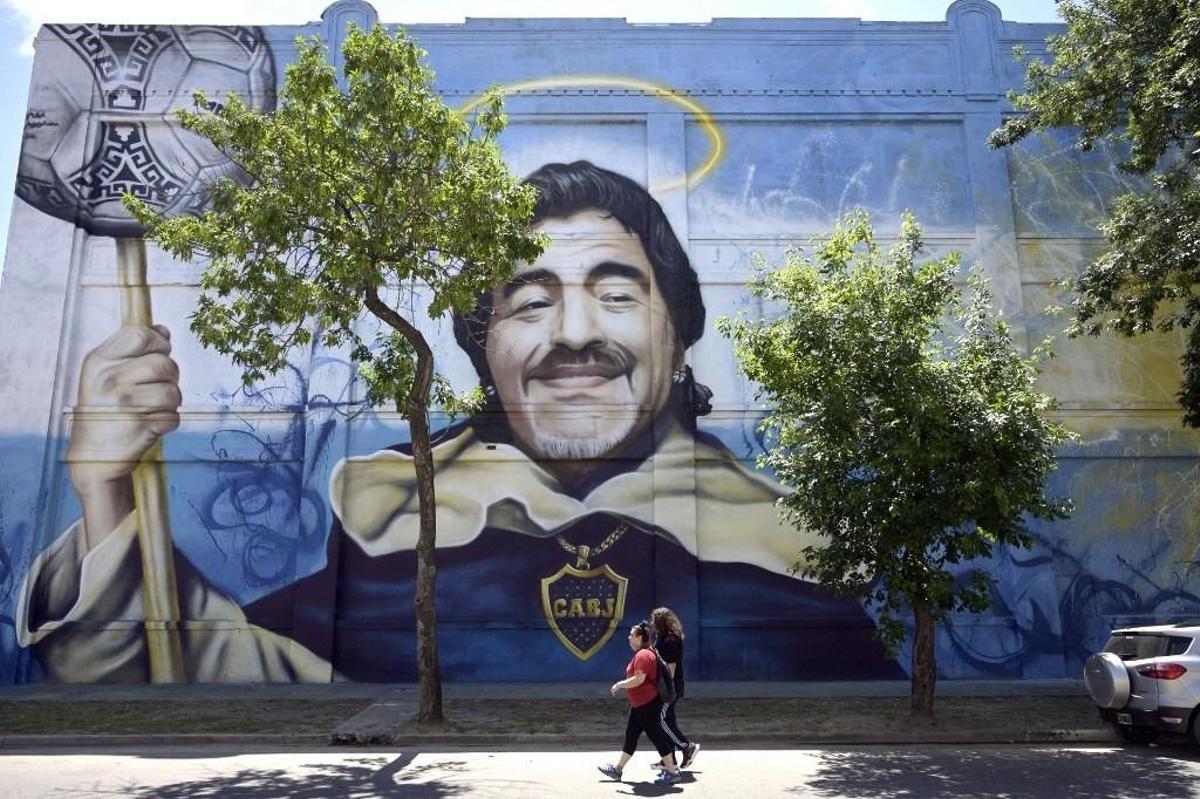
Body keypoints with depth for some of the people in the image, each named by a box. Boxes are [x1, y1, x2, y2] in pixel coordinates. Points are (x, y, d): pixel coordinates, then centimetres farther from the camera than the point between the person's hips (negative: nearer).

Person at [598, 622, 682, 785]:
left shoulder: (643, 655, -20)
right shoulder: (642, 653, 13)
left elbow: (639, 679, -28)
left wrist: (619, 685, -17)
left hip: (647, 704, -11)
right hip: (639, 704, 11)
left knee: (655, 735, -3)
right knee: (631, 735, 15)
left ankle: (673, 772, 5)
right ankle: (617, 769, 23)